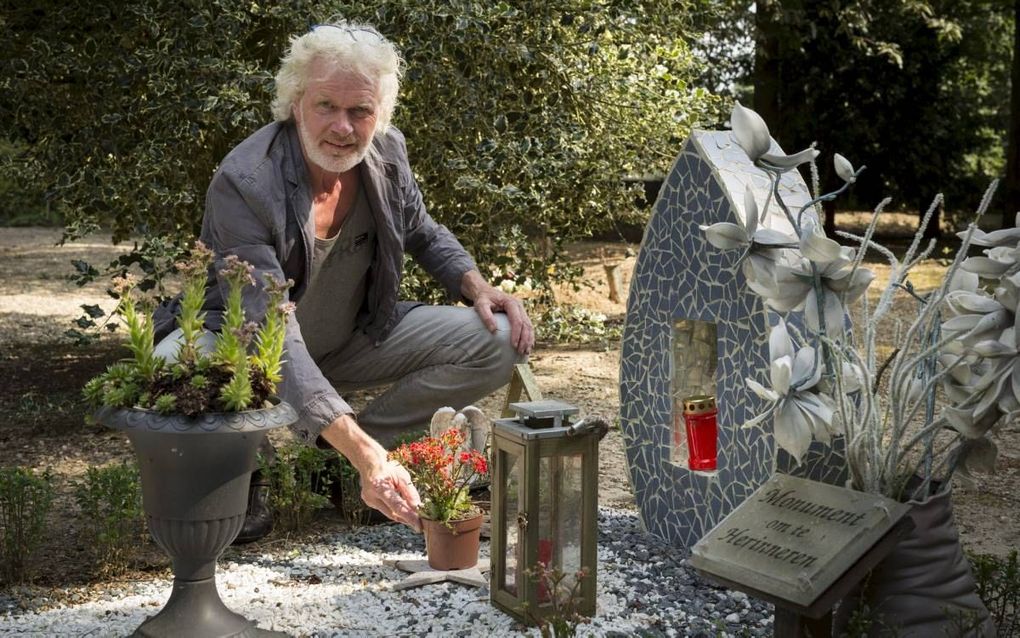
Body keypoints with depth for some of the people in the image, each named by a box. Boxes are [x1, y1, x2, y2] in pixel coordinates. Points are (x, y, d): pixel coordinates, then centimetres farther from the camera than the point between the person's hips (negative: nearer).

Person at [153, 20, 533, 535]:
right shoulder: (244, 184, -31)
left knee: (497, 342, -12)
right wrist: (362, 454, -49)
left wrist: (478, 287, -10)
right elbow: (273, 339, -39)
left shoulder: (386, 153, -11)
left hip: (354, 339, 5)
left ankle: (358, 443, -1)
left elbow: (423, 234, 12)